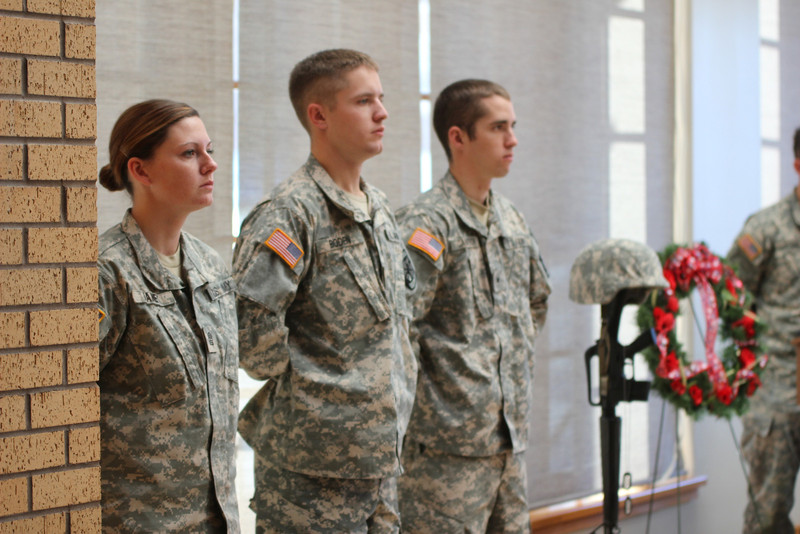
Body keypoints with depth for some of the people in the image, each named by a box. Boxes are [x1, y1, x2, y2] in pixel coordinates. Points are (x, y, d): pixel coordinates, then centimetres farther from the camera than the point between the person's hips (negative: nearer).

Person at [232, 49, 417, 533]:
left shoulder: (380, 209, 13)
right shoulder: (291, 211, -15)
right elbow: (251, 311, -27)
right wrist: (287, 380, -13)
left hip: (382, 452, 8)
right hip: (314, 460, -8)